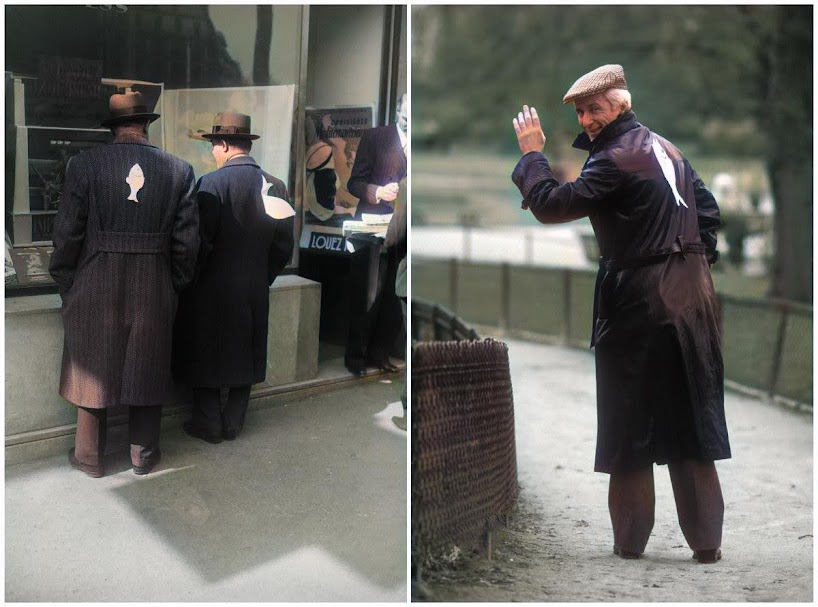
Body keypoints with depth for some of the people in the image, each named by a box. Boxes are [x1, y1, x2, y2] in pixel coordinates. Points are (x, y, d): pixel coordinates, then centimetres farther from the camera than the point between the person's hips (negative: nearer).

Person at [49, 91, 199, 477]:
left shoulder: (83, 166, -9)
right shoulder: (179, 171, -4)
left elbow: (67, 234, -7)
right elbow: (187, 239, -2)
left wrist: (65, 284, 6)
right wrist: (174, 285, 9)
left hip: (95, 290, -1)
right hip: (155, 293, 1)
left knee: (93, 370, 13)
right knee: (146, 371, 14)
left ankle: (90, 456, 25)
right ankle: (143, 454, 26)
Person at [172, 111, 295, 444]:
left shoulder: (212, 183, -17)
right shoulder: (275, 185, -1)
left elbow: (201, 242, -18)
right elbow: (283, 247, 3)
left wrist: (189, 282, -3)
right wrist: (263, 278, 15)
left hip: (212, 292, -5)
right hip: (255, 292, 5)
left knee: (207, 356, 10)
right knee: (244, 356, 16)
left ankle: (209, 425, 19)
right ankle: (233, 424, 25)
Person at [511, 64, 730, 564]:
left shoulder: (616, 158, -14)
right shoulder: (665, 147, 14)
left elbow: (552, 205, -17)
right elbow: (708, 208, 17)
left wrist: (532, 152, -4)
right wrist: (699, 260, 18)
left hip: (640, 302, -8)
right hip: (691, 294, 8)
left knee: (629, 429, 2)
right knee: (692, 423, 11)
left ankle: (630, 545, 9)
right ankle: (707, 543, 15)